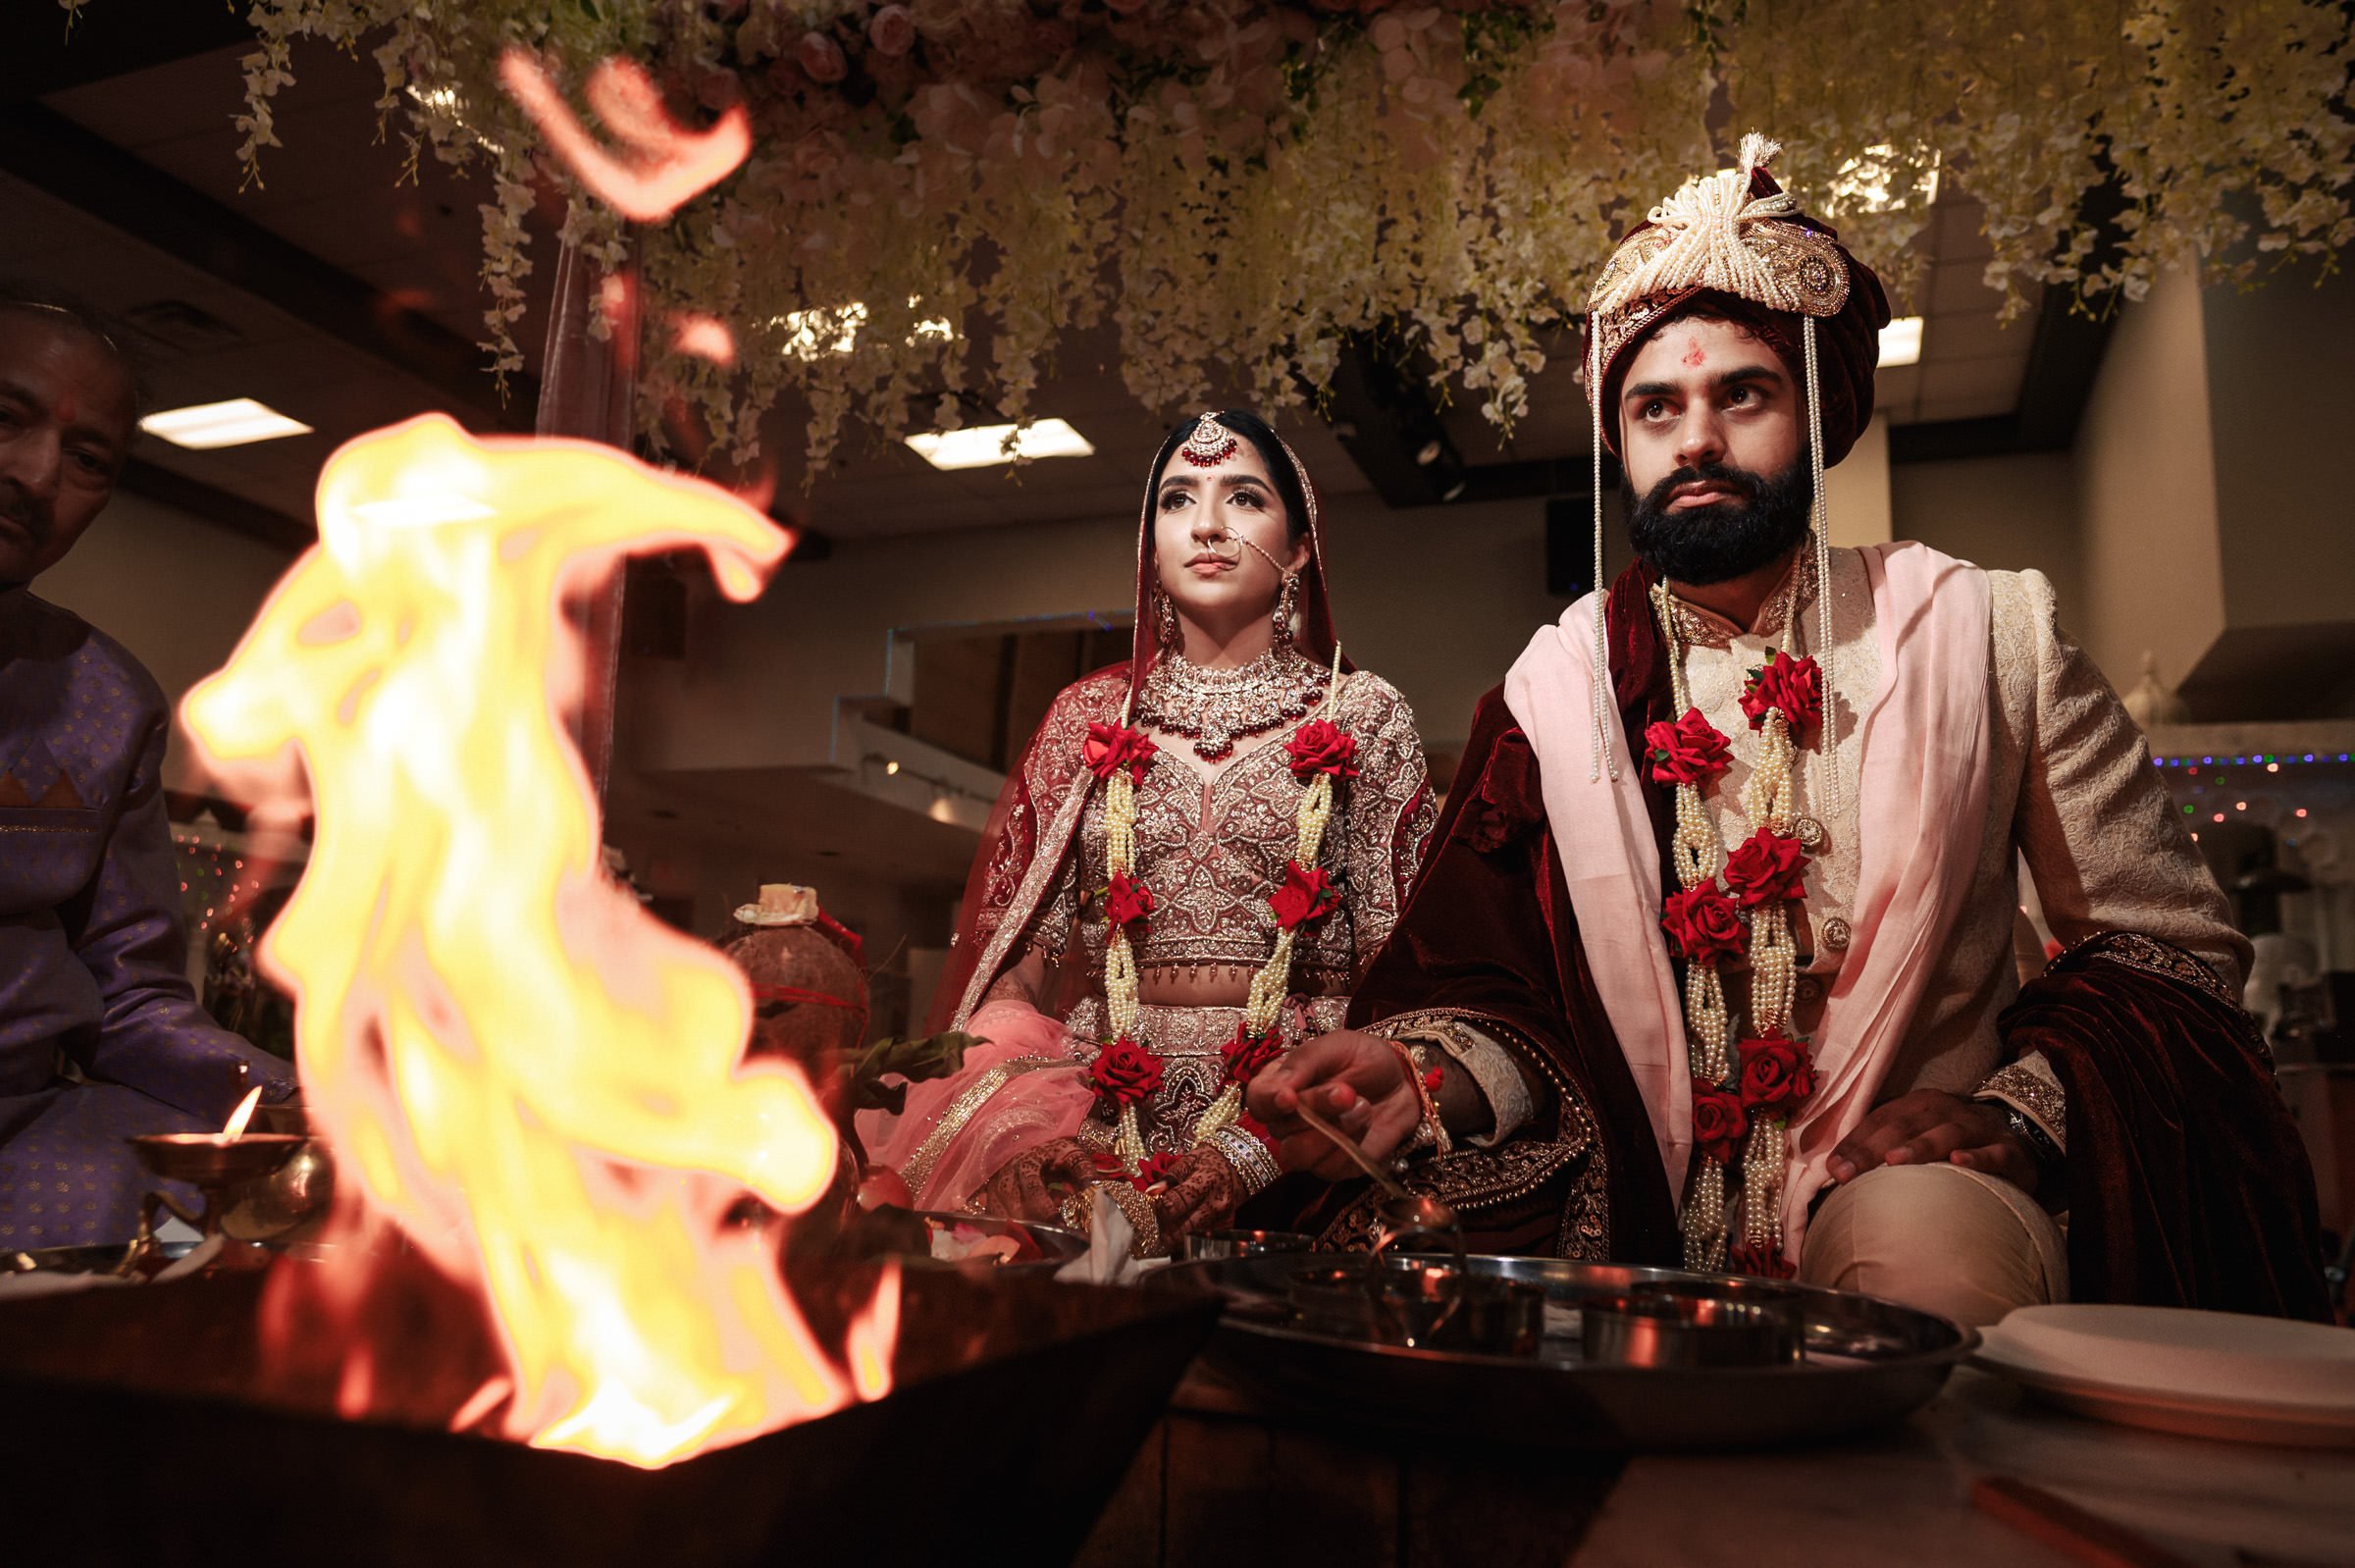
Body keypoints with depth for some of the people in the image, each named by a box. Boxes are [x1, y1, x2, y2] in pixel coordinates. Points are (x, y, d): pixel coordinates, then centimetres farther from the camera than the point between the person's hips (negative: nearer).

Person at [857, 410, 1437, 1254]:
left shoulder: (1362, 713, 7)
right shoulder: (1090, 716, 14)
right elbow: (1015, 951, 10)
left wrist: (1255, 1146, -14)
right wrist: (1016, 1122, -10)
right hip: (1093, 1115, 2)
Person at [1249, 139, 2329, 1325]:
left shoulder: (1990, 635, 4)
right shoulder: (1557, 681, 6)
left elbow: (2164, 943, 8)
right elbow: (1489, 975, 4)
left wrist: (2021, 1108, -10)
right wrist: (1425, 1062, -19)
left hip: (1915, 1203, -2)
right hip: (1637, 1246, 3)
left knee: (1922, 1242, -36)